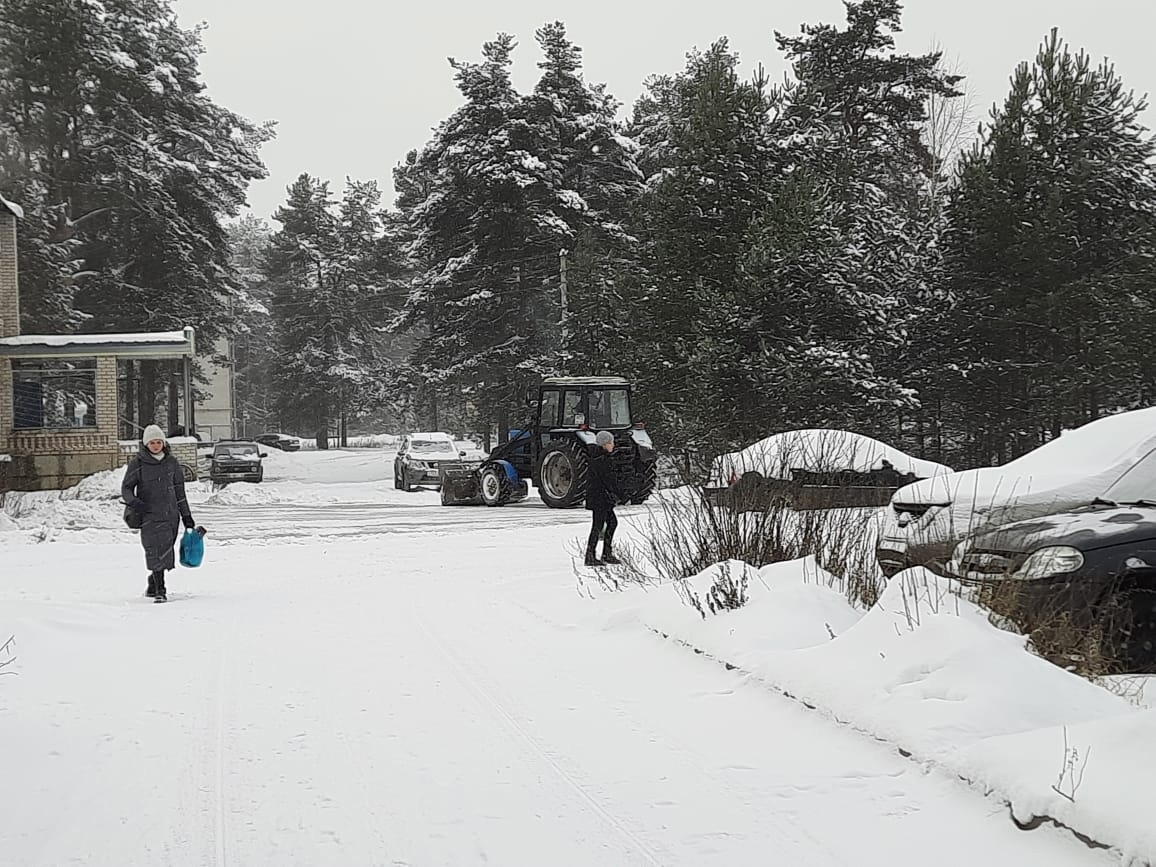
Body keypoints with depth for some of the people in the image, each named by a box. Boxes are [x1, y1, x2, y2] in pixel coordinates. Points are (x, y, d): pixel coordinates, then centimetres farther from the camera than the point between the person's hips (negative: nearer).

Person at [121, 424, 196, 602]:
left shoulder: (171, 462, 9)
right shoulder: (137, 464, -1)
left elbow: (179, 490, 16)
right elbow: (126, 488, 3)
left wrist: (186, 515, 16)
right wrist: (134, 502, -19)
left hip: (171, 514, 4)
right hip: (150, 514, -4)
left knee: (164, 552, 7)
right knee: (157, 550, -16)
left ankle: (153, 586, 24)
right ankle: (160, 591, -18)